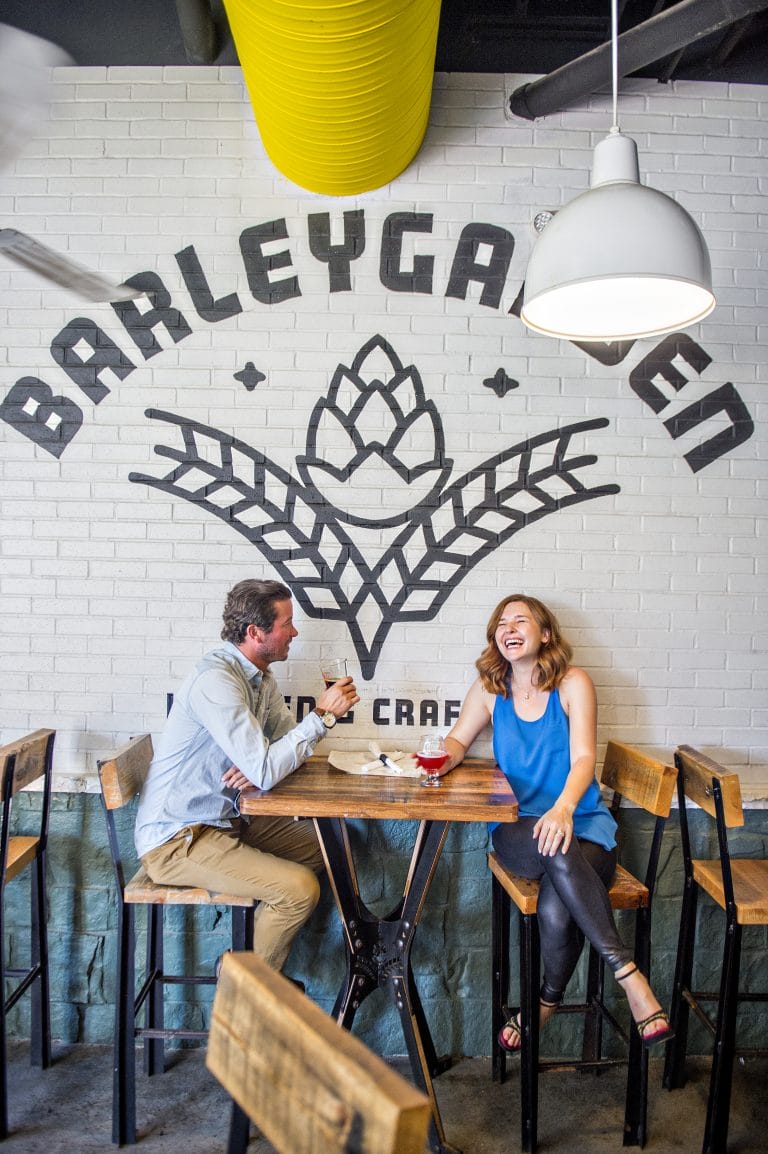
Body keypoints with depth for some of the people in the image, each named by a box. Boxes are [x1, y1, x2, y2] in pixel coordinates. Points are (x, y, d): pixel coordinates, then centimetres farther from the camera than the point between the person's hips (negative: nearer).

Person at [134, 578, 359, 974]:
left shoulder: (260, 677, 6)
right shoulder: (216, 680, -25)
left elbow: (290, 742, 9)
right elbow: (265, 771, -30)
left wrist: (263, 764, -13)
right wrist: (323, 715, -23)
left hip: (225, 820, 10)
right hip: (175, 838, -10)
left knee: (318, 847, 14)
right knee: (300, 889, -19)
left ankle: (256, 963, 24)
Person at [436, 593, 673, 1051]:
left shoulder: (573, 684, -3)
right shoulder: (489, 689, 6)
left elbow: (584, 758, -12)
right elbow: (458, 740, 15)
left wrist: (563, 808, -32)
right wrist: (443, 759, -11)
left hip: (583, 821, -1)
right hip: (518, 829, 1)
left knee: (557, 910, -32)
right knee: (557, 850, -36)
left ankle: (548, 1000, -5)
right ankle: (629, 973, -30)